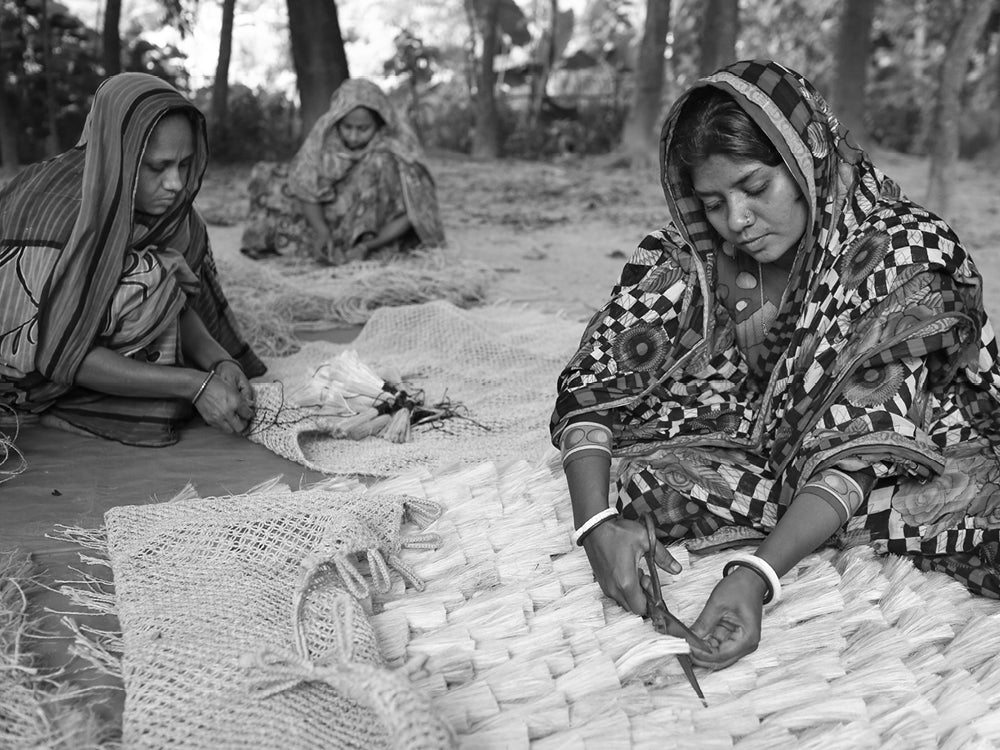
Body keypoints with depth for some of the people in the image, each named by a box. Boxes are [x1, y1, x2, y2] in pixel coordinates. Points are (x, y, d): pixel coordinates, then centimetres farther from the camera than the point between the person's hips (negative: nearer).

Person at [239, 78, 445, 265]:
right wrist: (323, 233, -33)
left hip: (379, 237, -3)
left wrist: (367, 246, -32)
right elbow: (307, 193, -14)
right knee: (267, 178, -8)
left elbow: (408, 214, -19)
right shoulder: (324, 133, -17)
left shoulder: (397, 149, -23)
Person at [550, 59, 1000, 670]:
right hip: (756, 454, 4)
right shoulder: (691, 255, -12)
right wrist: (596, 521, -31)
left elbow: (863, 445, -26)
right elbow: (593, 383, -14)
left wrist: (757, 575, -39)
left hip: (906, 460, -4)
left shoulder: (907, 251, -21)